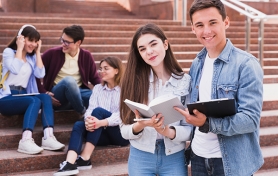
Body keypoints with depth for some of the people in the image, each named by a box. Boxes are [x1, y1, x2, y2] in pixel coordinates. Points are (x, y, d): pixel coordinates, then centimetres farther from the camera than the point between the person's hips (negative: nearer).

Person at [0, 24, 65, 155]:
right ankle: (25, 141, -45)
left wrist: (38, 52, 4)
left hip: (23, 96, 5)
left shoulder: (32, 57, 17)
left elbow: (40, 74, -1)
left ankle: (48, 138, -38)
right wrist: (20, 48, -10)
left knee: (46, 98, -26)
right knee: (35, 101, -33)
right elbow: (15, 69, -20)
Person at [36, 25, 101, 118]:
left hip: (79, 92, 2)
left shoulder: (86, 56, 4)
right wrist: (43, 92, -12)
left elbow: (95, 78, 9)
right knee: (69, 80, -38)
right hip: (57, 97, -2)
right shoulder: (52, 53, -6)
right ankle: (83, 113, -19)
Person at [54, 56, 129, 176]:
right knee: (78, 125, -23)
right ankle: (70, 164, -46)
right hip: (104, 133, 5)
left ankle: (85, 159, -32)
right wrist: (88, 120, -28)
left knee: (98, 111, -28)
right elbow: (90, 108, -3)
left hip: (122, 132, -5)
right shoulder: (97, 88, 13)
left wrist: (101, 123, -34)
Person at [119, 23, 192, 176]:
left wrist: (168, 131, -22)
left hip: (174, 158, 0)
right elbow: (124, 130, -3)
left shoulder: (185, 81, -5)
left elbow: (191, 129, -4)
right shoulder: (135, 81, -4)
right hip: (140, 157, 1)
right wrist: (140, 126, -23)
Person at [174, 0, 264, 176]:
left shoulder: (246, 64, -13)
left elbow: (251, 119, -19)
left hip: (232, 162, -5)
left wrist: (207, 123, -30)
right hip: (198, 156, 5)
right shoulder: (197, 64, 6)